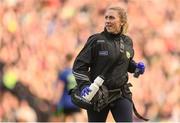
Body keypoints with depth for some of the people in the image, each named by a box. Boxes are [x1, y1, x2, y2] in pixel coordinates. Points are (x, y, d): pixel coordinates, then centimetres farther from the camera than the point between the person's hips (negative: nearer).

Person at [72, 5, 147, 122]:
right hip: (97, 95, -3)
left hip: (121, 95, 3)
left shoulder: (127, 42, 7)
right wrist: (84, 85, -21)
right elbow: (79, 65, -7)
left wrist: (136, 67, 4)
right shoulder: (96, 40, -7)